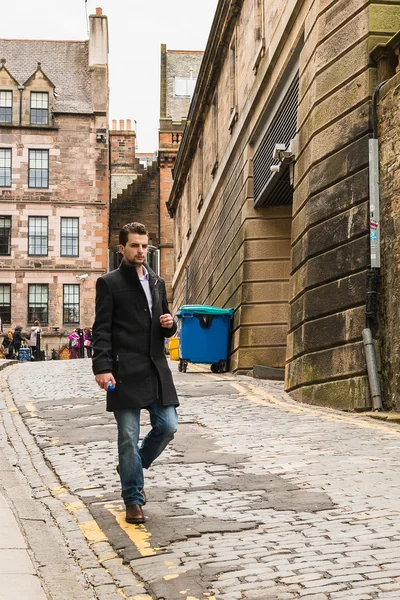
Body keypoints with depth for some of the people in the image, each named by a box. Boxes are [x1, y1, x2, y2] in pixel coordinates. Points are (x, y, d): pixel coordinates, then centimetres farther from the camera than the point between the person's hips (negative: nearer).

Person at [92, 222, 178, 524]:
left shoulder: (158, 282, 16)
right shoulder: (109, 283, -1)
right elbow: (102, 329, -7)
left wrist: (169, 324, -1)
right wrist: (103, 368, -16)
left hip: (156, 368, 5)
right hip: (125, 371, -5)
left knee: (167, 426, 3)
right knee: (129, 437, -1)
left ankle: (133, 467, 29)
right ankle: (134, 500, 10)